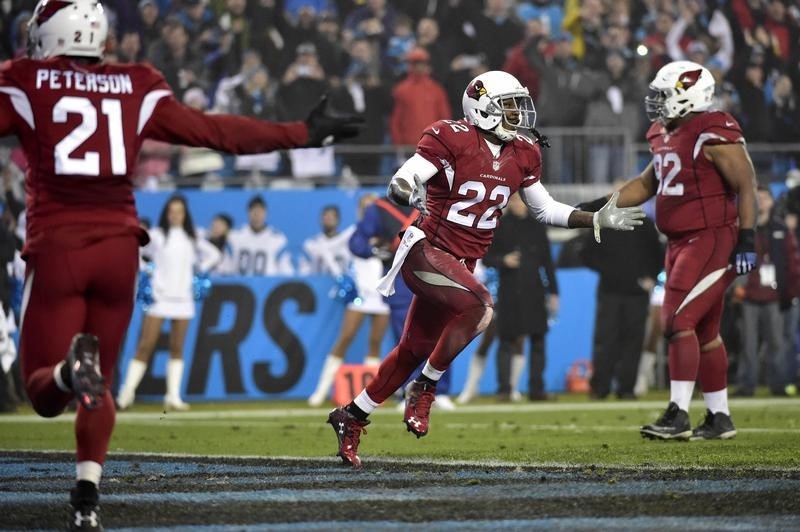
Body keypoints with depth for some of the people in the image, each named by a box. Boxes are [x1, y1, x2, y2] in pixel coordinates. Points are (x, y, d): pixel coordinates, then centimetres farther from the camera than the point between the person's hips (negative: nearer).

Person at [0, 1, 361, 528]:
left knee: (45, 393, 3)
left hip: (56, 247, -3)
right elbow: (214, 131, 10)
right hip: (118, 247, 3)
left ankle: (71, 367, -31)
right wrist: (303, 134, 18)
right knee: (100, 383, 18)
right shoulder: (136, 89, 9)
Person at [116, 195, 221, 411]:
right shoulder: (156, 235, -1)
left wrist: (200, 269, 12)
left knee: (177, 348, 1)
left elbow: (213, 254, 23)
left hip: (182, 298, 4)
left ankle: (173, 396, 2)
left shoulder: (192, 239, 11)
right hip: (159, 296, -4)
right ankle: (127, 391, -8)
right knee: (145, 345, -9)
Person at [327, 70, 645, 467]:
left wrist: (598, 220, 10)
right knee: (479, 306, -30)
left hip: (460, 264, 7)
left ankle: (351, 416, 26)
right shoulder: (452, 139, -14)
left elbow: (545, 210, 18)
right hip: (426, 250, -7)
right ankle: (424, 389, -13)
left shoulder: (521, 155, 6)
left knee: (414, 351, 11)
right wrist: (410, 194, -44)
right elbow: (398, 184, -21)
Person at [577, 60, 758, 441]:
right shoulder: (667, 136, 13)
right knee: (703, 331, 13)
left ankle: (678, 415, -13)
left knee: (679, 322, -14)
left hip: (712, 240, -9)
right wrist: (598, 206, 16)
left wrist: (747, 239, -21)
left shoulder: (713, 135, -15)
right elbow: (646, 185, 24)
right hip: (681, 244, 9)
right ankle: (719, 417, 20)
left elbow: (745, 186, -17)